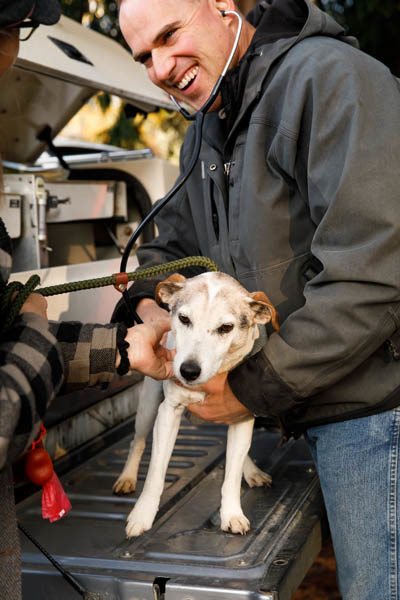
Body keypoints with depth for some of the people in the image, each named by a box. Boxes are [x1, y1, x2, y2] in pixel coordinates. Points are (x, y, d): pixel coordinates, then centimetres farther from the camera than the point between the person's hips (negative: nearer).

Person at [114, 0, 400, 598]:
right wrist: (148, 304, -4)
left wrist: (256, 389, -17)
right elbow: (170, 241, 21)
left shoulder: (327, 78, -18)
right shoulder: (205, 135, 13)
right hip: (318, 411, 8)